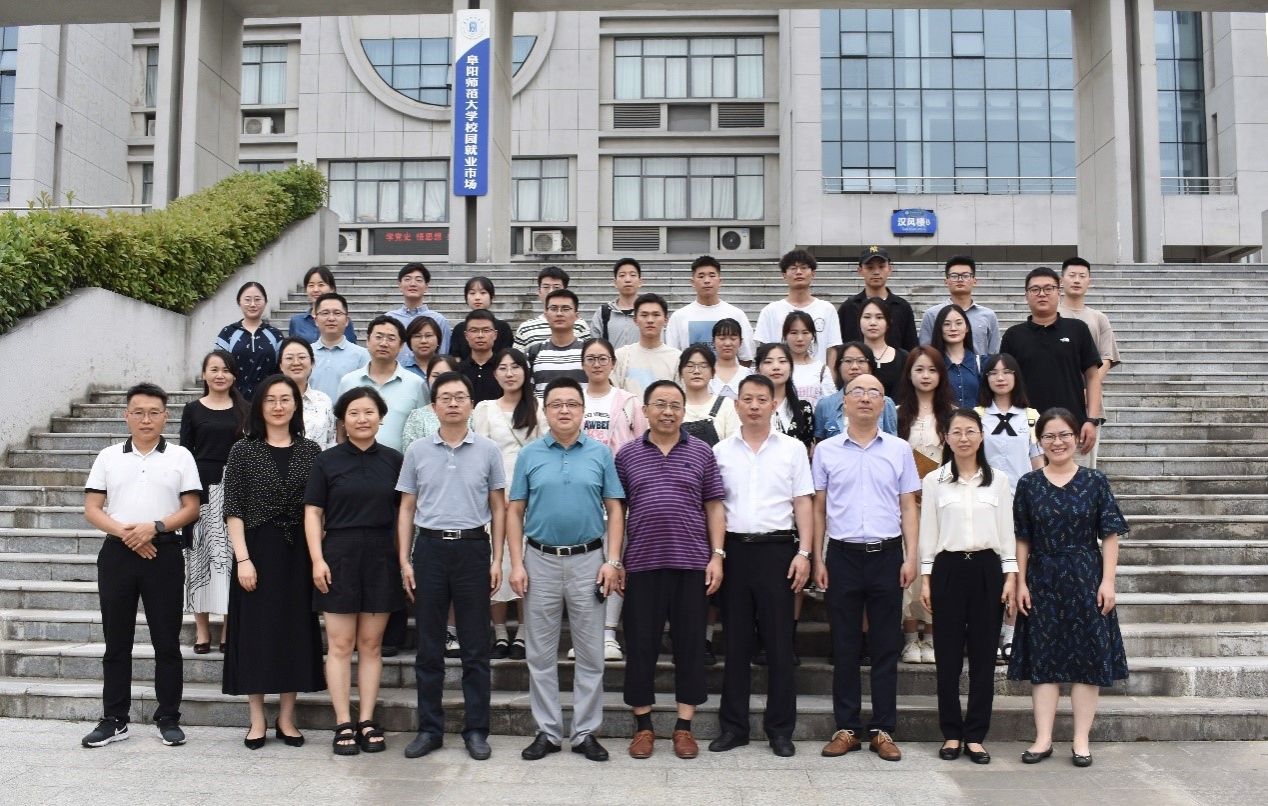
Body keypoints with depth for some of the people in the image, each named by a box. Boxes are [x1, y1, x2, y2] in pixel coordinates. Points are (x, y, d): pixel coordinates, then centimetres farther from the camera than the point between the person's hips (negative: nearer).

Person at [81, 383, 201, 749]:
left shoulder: (180, 456, 4)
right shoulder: (108, 457, 8)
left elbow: (191, 508, 0)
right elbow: (92, 509, 4)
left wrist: (154, 527, -16)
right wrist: (124, 532, -13)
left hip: (164, 553, -1)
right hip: (117, 553, 2)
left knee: (167, 640, 2)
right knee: (116, 640, 7)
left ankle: (168, 718, 11)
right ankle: (114, 719, 16)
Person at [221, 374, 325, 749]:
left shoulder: (310, 451, 5)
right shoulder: (243, 450, 0)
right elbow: (233, 510, -3)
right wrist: (243, 558, -11)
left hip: (298, 553, 2)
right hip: (257, 551, -2)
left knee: (295, 630, 6)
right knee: (255, 631, 3)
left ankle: (286, 718, 18)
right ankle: (257, 720, 15)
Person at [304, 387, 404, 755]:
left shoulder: (393, 460, 6)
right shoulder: (327, 461, 2)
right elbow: (313, 512, 1)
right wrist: (317, 559, -8)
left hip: (381, 559, 2)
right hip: (339, 557, -2)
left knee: (371, 644, 7)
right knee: (340, 645, 1)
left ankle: (367, 721, 15)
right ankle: (344, 724, 8)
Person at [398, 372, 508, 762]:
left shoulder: (487, 451, 3)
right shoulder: (417, 451, 6)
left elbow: (498, 508, 7)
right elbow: (407, 509, 9)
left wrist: (497, 559, 1)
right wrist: (404, 560, 2)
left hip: (473, 547, -1)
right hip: (430, 547, 1)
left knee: (475, 647, 4)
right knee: (429, 646, 7)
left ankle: (476, 729, 14)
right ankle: (429, 727, 18)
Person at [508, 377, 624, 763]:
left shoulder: (600, 454, 2)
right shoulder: (529, 454, 3)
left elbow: (614, 510, 2)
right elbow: (514, 511, 4)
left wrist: (612, 562, -6)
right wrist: (516, 564, -4)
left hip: (587, 560, 0)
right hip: (540, 560, 1)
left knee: (590, 653, 6)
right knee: (541, 654, 8)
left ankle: (586, 732, 17)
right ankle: (547, 731, 19)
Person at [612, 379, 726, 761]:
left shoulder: (701, 452, 6)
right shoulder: (627, 455, 6)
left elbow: (714, 507, 6)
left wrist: (717, 555, -2)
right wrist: (614, 559, 1)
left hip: (692, 564, 0)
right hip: (641, 564, 0)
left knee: (690, 644, 5)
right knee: (640, 644, 5)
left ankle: (684, 727, 17)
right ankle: (643, 726, 18)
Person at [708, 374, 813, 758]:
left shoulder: (792, 449, 5)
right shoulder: (721, 451, 7)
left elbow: (803, 503, 3)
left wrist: (804, 553, -6)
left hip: (777, 549, -1)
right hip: (734, 549, 1)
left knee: (779, 641, 3)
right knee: (735, 641, 7)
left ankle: (780, 728, 13)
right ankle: (733, 725, 17)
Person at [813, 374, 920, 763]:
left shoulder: (899, 450, 6)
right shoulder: (826, 450, 5)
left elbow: (908, 506, 7)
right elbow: (819, 508, 7)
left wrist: (910, 557, -2)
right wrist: (818, 560, 2)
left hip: (886, 555, 0)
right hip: (842, 555, 0)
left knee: (885, 647, 5)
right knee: (845, 646, 6)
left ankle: (883, 730, 14)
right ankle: (846, 728, 14)